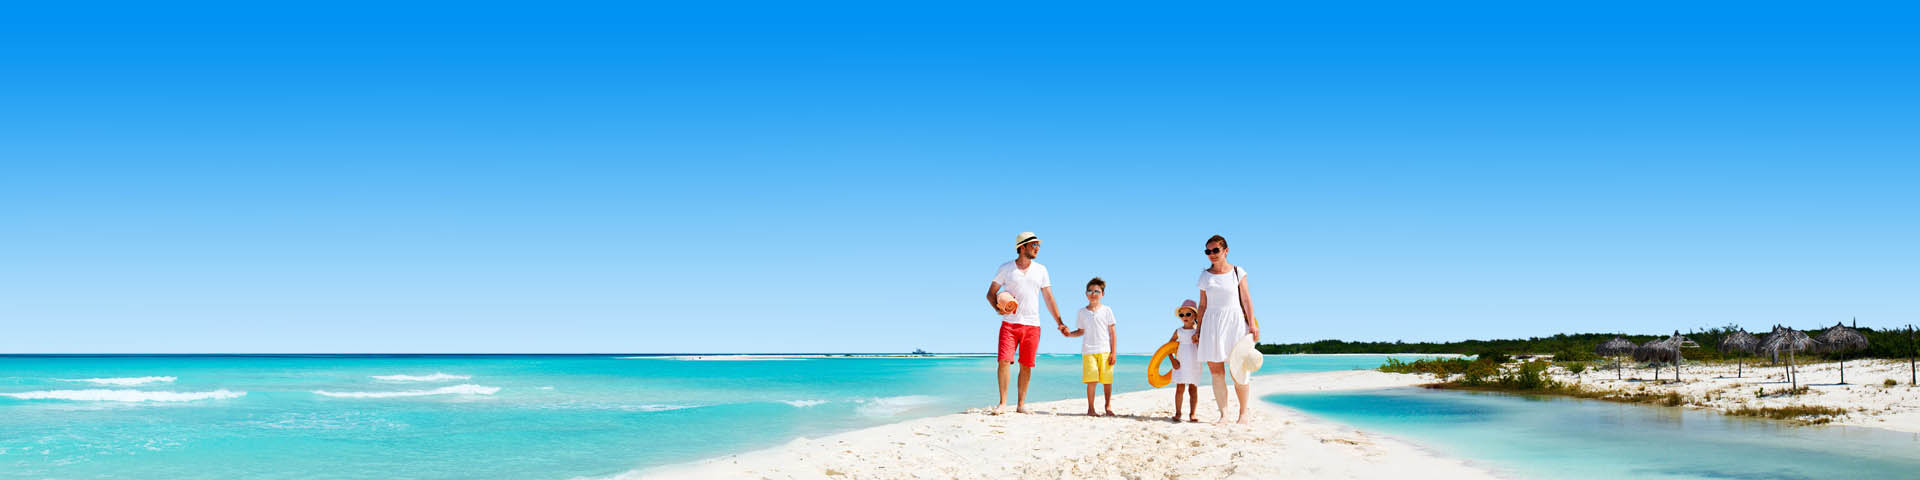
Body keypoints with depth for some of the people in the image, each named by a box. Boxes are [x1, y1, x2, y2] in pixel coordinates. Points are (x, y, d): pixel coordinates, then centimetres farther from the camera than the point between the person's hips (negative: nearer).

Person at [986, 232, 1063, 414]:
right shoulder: (1005, 268, 4)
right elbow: (991, 293, 8)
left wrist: (1059, 322, 5)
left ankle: (1021, 404, 10)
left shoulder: (1040, 270, 10)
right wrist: (997, 308, -12)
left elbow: (1049, 298, 11)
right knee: (1004, 360, -12)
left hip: (1032, 325, 2)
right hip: (1009, 323, -2)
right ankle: (1002, 402, -4)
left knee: (1026, 365, 1)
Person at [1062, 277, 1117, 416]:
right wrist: (1069, 333, 2)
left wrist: (1113, 352, -1)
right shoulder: (1082, 312, 12)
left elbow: (1112, 333, 5)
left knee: (1107, 380, 0)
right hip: (1088, 351, 1)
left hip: (1104, 351, -1)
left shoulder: (1107, 311, 5)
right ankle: (1091, 409, 0)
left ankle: (1108, 406, 17)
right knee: (1091, 380, -9)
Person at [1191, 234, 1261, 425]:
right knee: (1216, 371, -2)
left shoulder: (1237, 272, 3)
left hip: (1235, 321, -3)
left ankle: (1243, 412, 6)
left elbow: (1246, 300, 1)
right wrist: (1199, 330, 11)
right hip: (1212, 323, 3)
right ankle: (1223, 414, 2)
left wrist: (1252, 324, -7)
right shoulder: (1205, 276, 11)